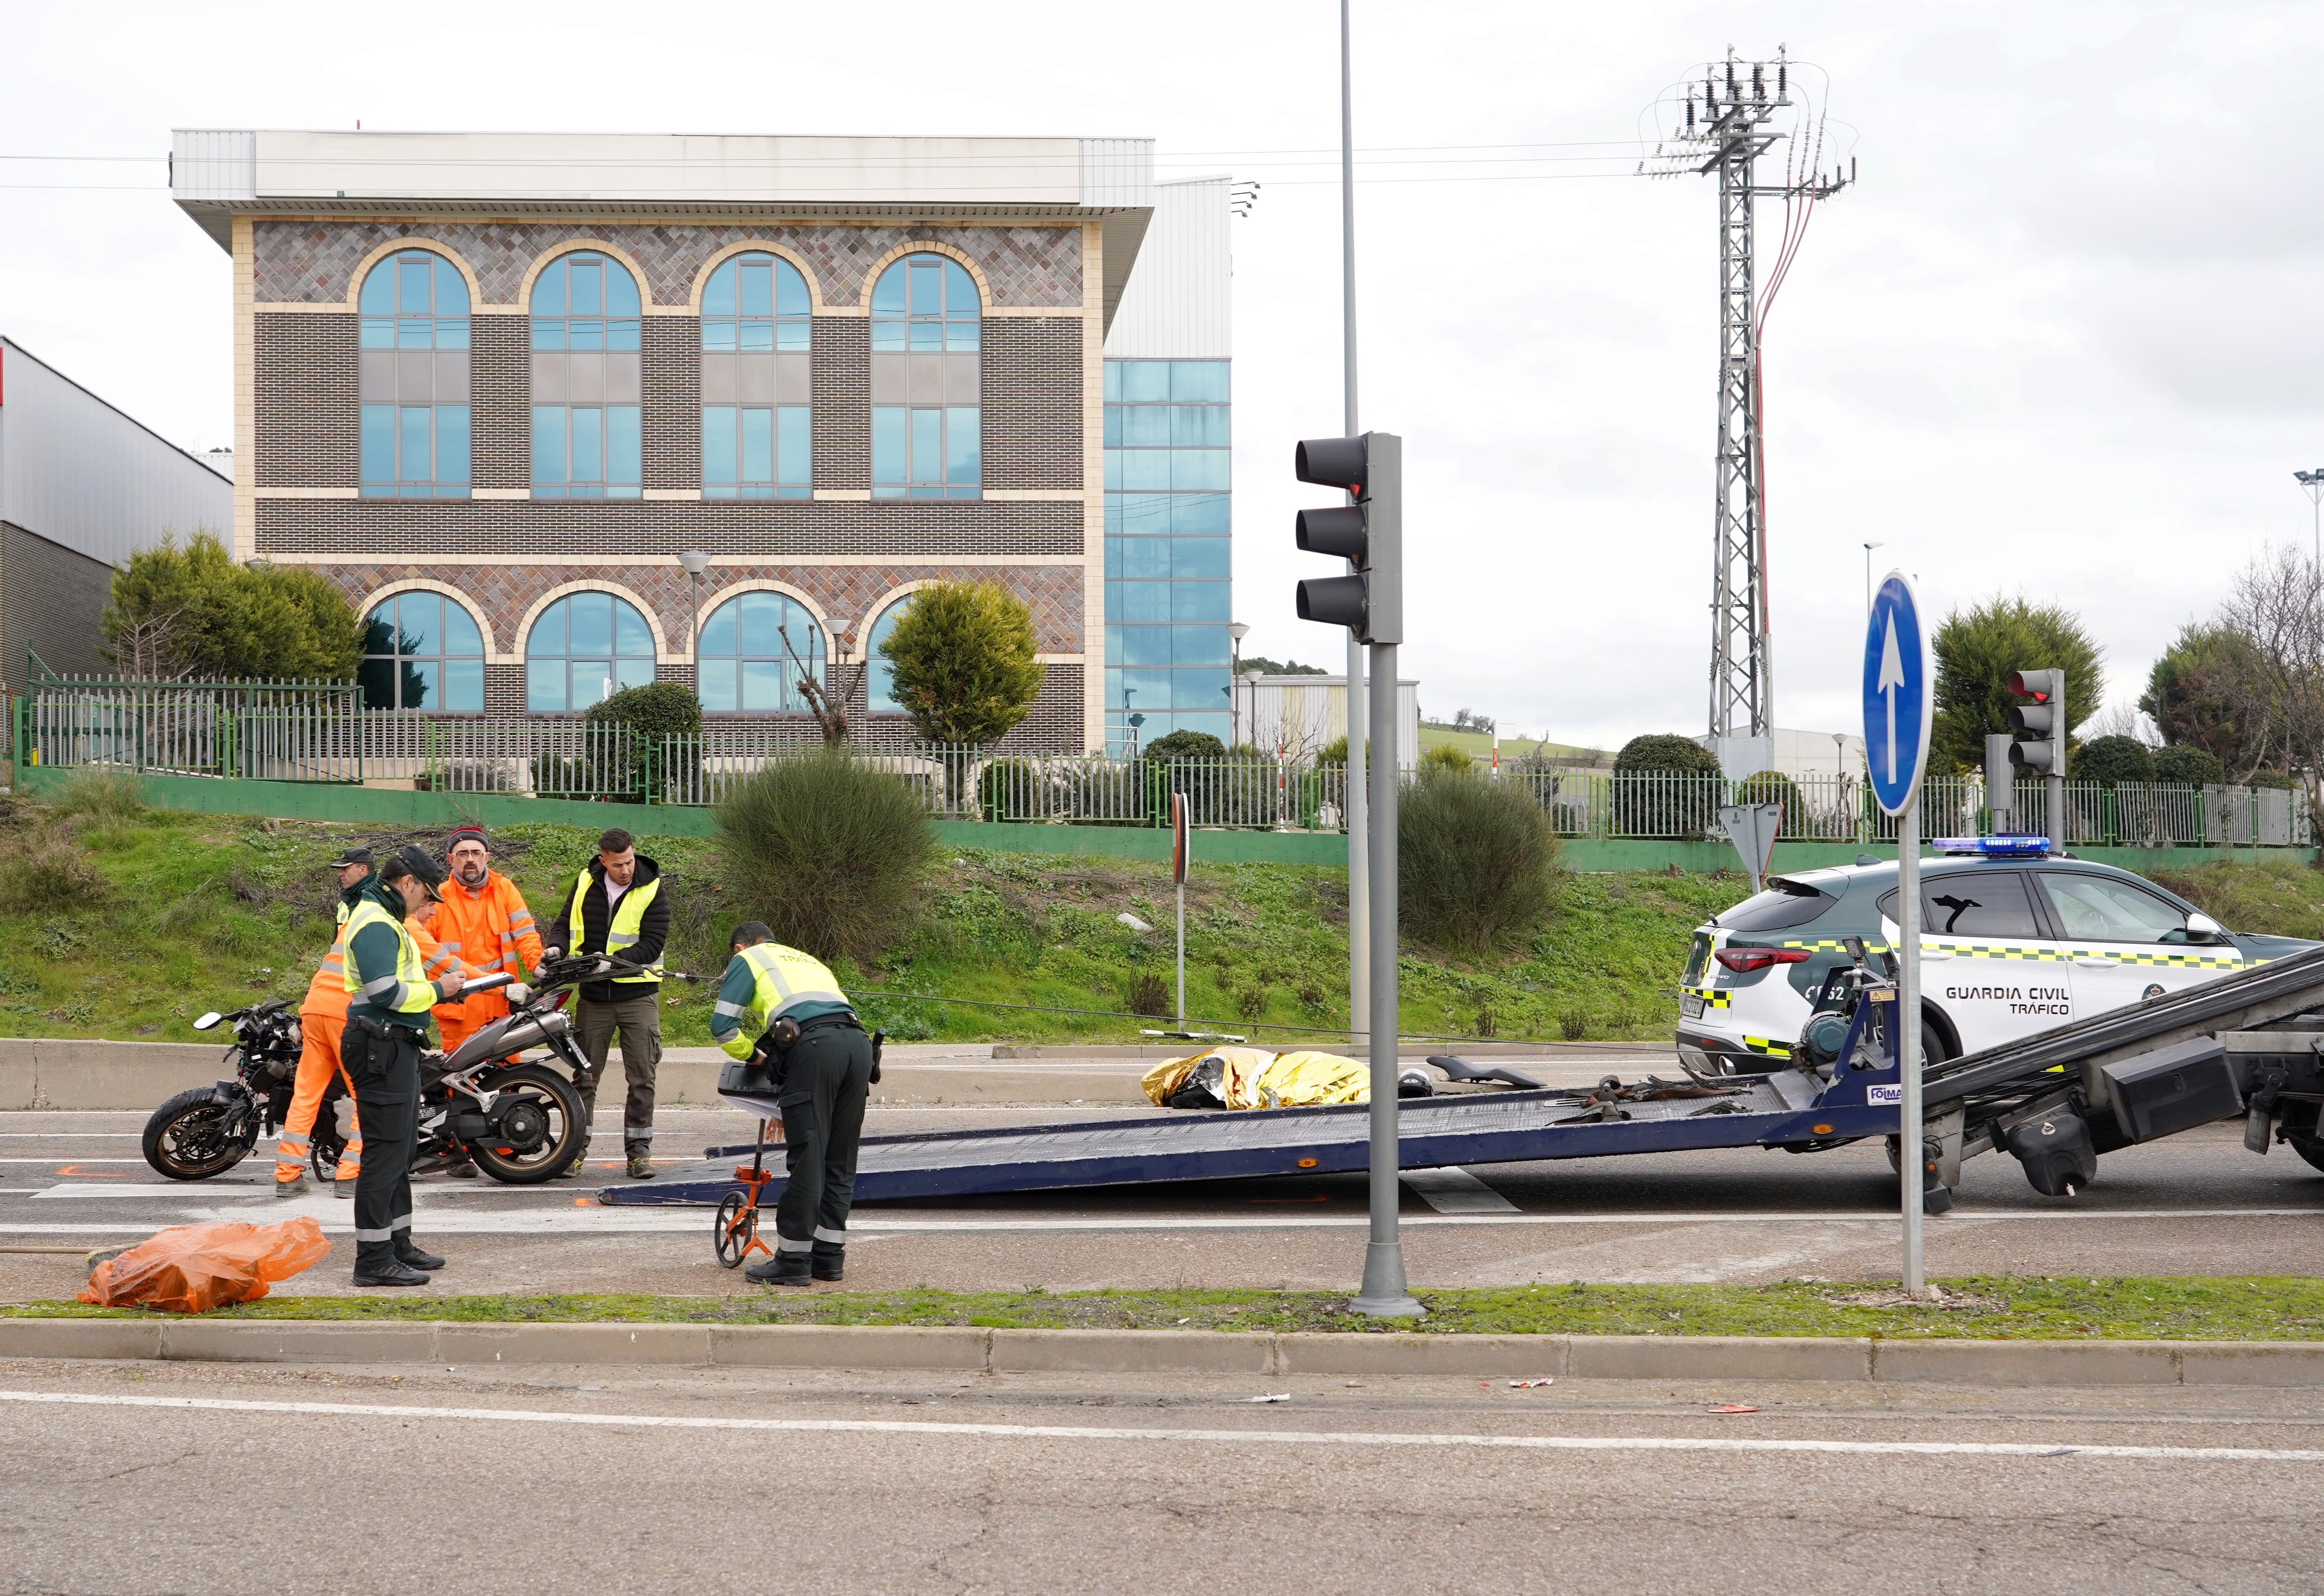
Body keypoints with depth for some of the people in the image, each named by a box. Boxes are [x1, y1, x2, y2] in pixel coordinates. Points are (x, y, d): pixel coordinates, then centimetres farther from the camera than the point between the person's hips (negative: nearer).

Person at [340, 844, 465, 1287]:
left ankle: (398, 1243, 26)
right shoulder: (375, 922, -15)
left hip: (396, 1048, 11)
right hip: (383, 1047, -11)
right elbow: (386, 992, -23)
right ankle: (374, 1259, -7)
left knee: (399, 1151, 17)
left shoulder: (386, 919, 20)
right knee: (385, 1153, -9)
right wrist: (437, 990, -12)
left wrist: (433, 987, 9)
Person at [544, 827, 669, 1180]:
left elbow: (652, 945, -13)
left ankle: (639, 1151, 6)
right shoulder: (586, 885, 3)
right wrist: (556, 948, -10)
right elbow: (565, 924, 12)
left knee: (642, 1078, -1)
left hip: (638, 995, -2)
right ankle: (576, 1148, 13)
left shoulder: (651, 892, -7)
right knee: (585, 1076, 6)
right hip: (594, 996, 2)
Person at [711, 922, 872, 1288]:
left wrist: (752, 1053, 31)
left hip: (813, 1044, -6)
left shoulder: (747, 959, 22)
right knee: (840, 1160, 11)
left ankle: (793, 1261, 0)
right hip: (859, 1041, 6)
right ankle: (829, 1256, 16)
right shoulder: (809, 960, 40)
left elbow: (722, 1026, 11)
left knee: (806, 1158, -4)